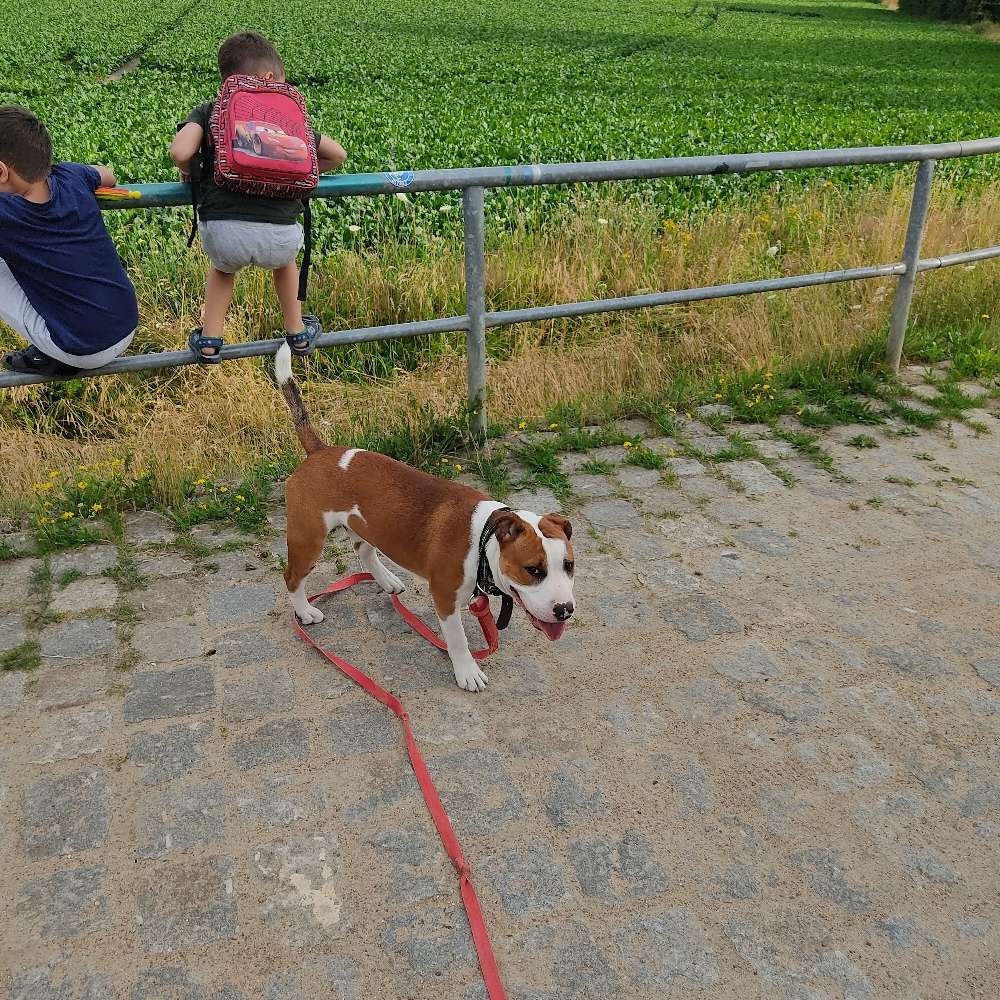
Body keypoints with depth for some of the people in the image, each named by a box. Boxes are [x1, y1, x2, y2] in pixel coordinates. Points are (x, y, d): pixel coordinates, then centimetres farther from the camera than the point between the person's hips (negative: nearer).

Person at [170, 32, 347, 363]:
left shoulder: (208, 111, 15)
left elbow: (179, 152, -2)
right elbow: (337, 153, 26)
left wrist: (187, 171, 19)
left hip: (223, 230, 0)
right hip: (279, 233, 1)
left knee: (222, 267, 37)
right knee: (283, 259, 39)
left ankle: (210, 339, 35)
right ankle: (297, 332, 46)